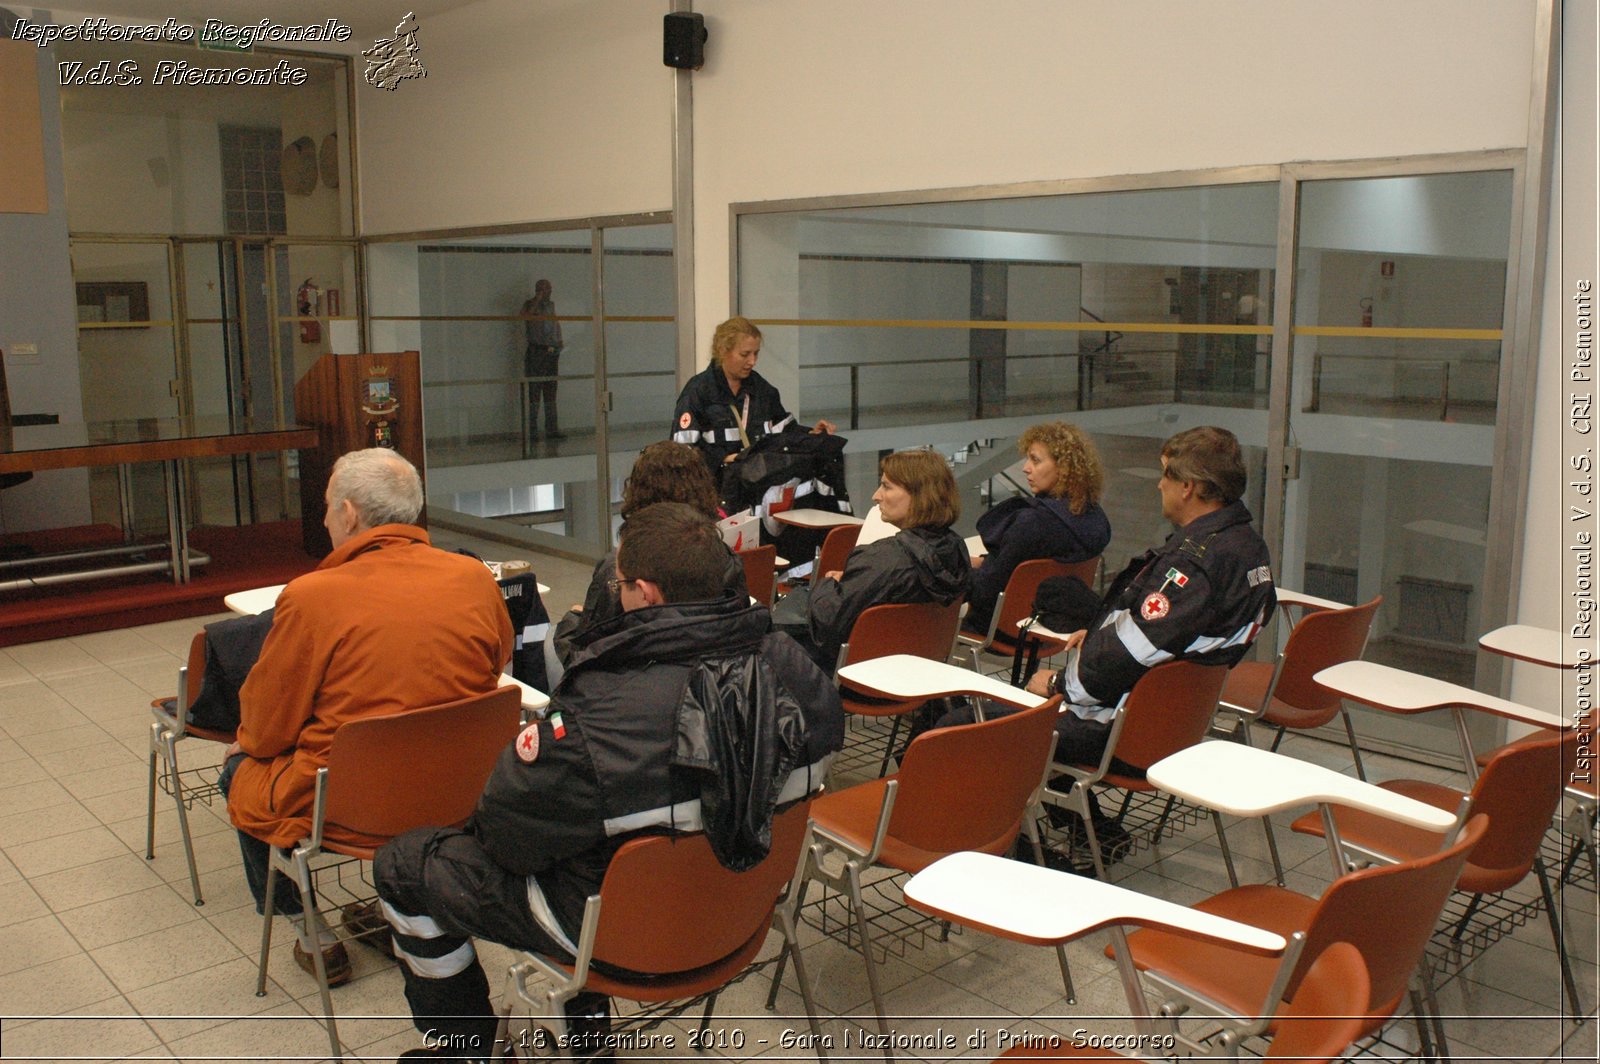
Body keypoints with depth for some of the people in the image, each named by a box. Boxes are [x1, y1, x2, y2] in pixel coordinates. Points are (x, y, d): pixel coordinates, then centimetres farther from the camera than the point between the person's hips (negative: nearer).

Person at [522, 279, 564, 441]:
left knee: (551, 392, 9)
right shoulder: (531, 305, -3)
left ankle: (551, 429, 13)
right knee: (534, 391, -6)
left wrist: (560, 341, 15)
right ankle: (532, 430, -4)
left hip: (551, 352, 6)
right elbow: (525, 315, -25)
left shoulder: (551, 304, 15)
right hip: (536, 351, -6)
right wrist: (537, 299, -20)